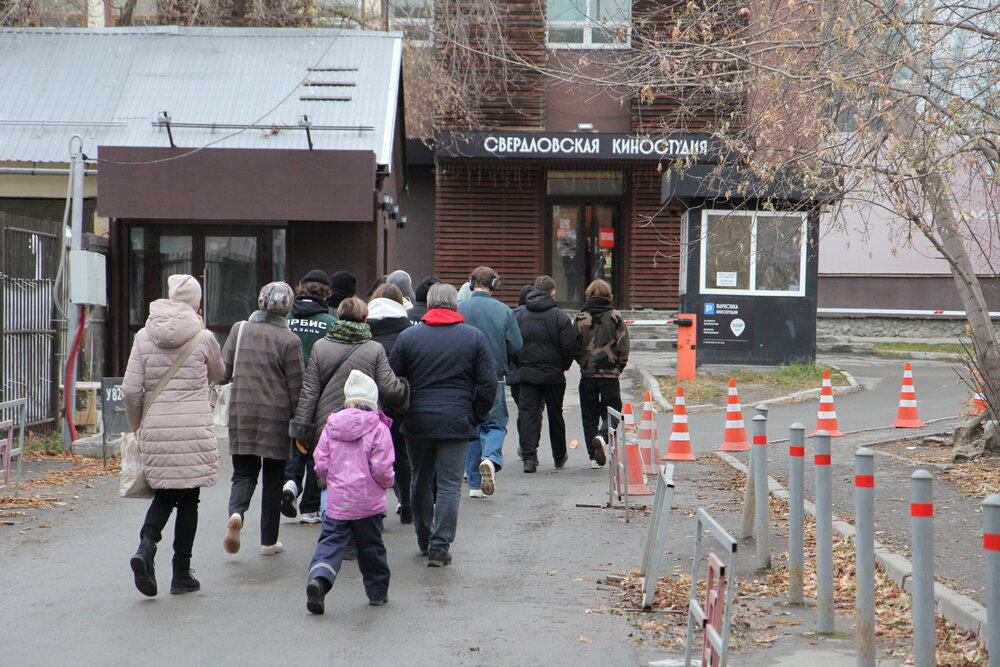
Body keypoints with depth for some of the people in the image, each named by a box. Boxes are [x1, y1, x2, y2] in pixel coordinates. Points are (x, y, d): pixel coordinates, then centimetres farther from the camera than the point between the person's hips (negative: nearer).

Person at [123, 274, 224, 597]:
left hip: (156, 430, 3)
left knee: (163, 494, 17)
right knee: (188, 499, 8)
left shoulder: (144, 337, 2)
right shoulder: (203, 339, -4)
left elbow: (130, 389, -1)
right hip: (194, 430, -2)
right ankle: (181, 574, 11)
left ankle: (146, 546, -10)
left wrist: (135, 425, 14)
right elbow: (217, 374, 15)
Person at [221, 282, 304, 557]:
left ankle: (236, 512, -20)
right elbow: (296, 387, -5)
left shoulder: (239, 329, 1)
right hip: (275, 415, -2)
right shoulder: (289, 340, -8)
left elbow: (223, 371, 6)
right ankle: (269, 541, 14)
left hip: (241, 412, 2)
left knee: (243, 472, 11)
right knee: (272, 478, 9)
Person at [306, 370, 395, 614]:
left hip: (337, 501, 2)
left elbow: (321, 464, 2)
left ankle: (318, 577, -24)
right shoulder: (378, 429, -9)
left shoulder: (331, 426, 2)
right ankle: (377, 591, 23)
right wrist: (387, 482, 10)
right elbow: (382, 469, -12)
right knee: (371, 546, 13)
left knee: (331, 542, 2)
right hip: (368, 501, -2)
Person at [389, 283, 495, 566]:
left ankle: (424, 540, 29)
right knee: (450, 485, 0)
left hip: (417, 422, 2)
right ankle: (439, 546, -7)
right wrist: (476, 418, 10)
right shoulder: (474, 337, 1)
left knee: (420, 482, 17)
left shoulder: (408, 336, 2)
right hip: (456, 423, -2)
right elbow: (488, 384, 0)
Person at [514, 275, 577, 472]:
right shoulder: (560, 317, -9)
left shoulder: (519, 316, -1)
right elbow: (570, 347, -11)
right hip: (554, 375, 0)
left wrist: (520, 366, 11)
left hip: (527, 375, 1)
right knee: (555, 415, 14)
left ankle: (529, 457, -11)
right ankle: (559, 457, 27)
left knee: (528, 414, 1)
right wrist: (563, 366, 7)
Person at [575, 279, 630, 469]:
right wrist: (619, 366, 12)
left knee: (589, 415, 10)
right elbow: (623, 347, -3)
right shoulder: (615, 317, -2)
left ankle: (594, 456, 6)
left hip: (587, 374, 1)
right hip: (610, 374, -1)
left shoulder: (581, 318, 0)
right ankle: (602, 437, -24)